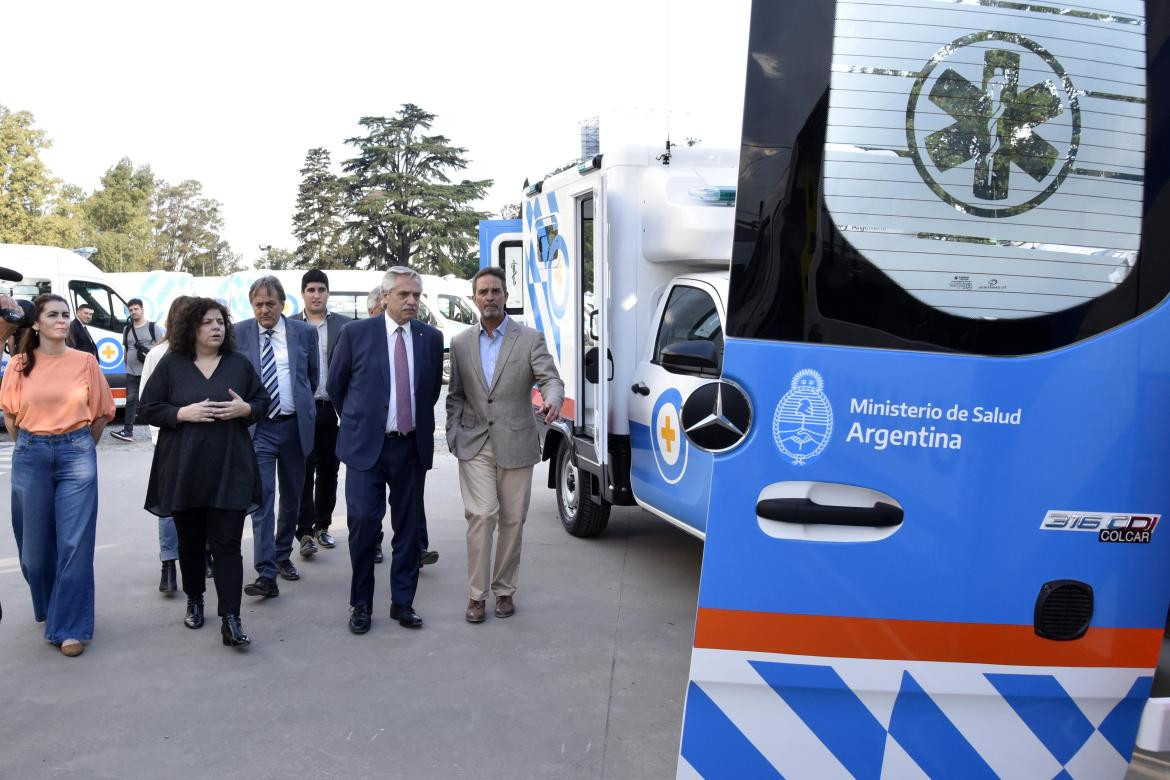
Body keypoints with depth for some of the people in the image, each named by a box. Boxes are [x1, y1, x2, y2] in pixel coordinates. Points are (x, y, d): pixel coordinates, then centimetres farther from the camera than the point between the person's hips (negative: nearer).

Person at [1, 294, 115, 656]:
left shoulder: (85, 361, -1)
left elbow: (102, 412, 8)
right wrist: (30, 447, 13)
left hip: (77, 454, -1)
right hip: (30, 456, 2)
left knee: (75, 542, -5)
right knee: (35, 541, 10)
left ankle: (69, 627, 3)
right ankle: (46, 608, 35)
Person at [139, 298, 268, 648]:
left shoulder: (239, 364, 6)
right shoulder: (171, 364, 2)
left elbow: (263, 402, 11)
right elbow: (149, 408, 2)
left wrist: (246, 409, -11)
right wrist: (183, 413, -15)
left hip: (229, 471, 0)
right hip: (183, 470, 1)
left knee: (226, 543, -5)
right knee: (190, 541, 14)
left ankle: (230, 620, -6)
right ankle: (194, 601, 35)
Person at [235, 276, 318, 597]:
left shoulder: (305, 332, 3)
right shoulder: (239, 333, 0)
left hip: (295, 425, 2)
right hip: (257, 427, -2)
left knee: (292, 497, 14)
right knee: (262, 499, -9)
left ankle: (282, 555, 33)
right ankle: (266, 575, -11)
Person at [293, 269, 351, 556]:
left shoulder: (345, 325, 5)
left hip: (334, 410, 2)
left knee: (329, 471, 10)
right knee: (303, 471, -3)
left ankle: (322, 526, 23)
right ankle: (306, 533, -2)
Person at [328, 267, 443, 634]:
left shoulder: (431, 338, 5)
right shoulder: (356, 333, -3)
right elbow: (336, 384, 9)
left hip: (412, 448, 3)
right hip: (366, 446, -2)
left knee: (408, 527, 8)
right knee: (363, 523, -3)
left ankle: (402, 602, 20)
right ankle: (360, 604, 13)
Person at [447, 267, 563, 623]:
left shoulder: (530, 339, 0)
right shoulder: (461, 343, 8)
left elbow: (550, 378, -10)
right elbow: (455, 396, 12)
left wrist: (552, 400, -33)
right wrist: (453, 436, 0)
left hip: (515, 446, 0)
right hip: (474, 446, 1)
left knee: (512, 521, 6)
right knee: (481, 515, -10)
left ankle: (504, 590, 22)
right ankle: (477, 594, 1)